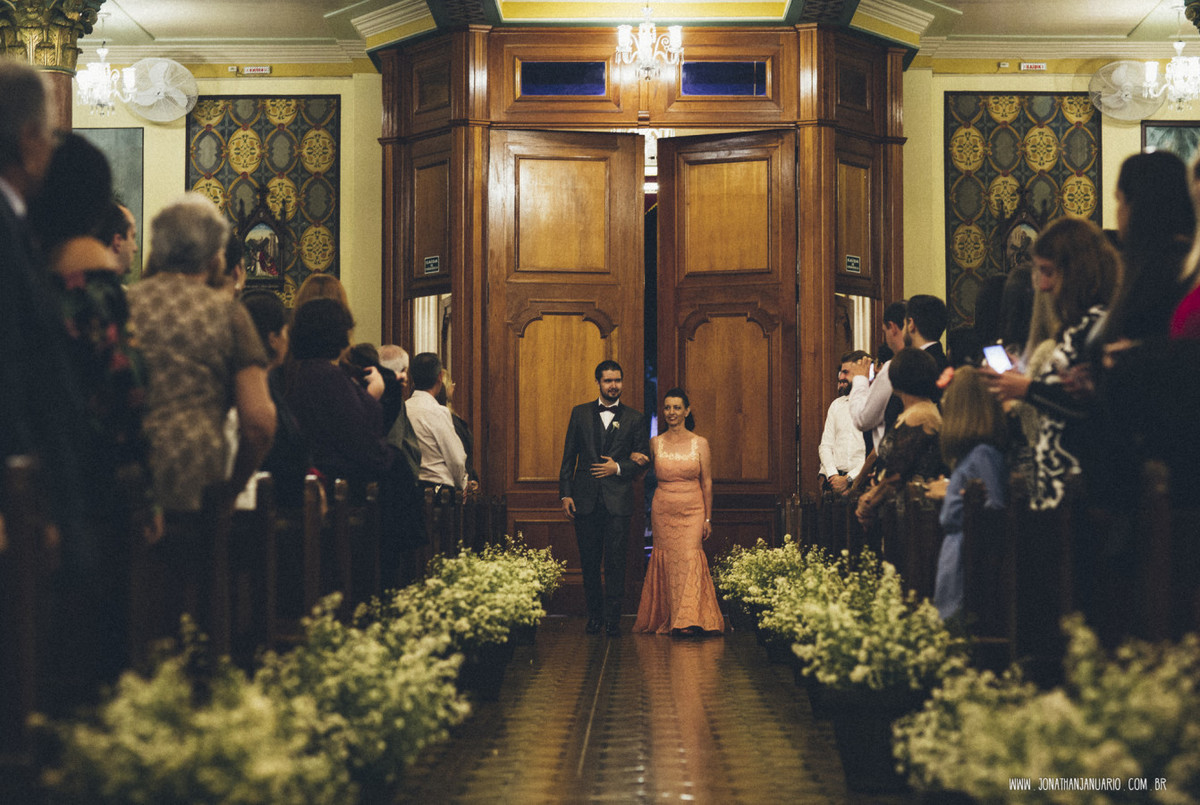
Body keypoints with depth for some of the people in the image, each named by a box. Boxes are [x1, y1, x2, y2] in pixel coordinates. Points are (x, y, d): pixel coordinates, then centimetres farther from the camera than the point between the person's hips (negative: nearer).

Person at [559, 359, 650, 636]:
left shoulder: (634, 419, 6)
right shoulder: (580, 413, 10)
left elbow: (643, 459, 7)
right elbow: (569, 456, 9)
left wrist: (619, 468, -10)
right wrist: (565, 494, 1)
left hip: (618, 500, -2)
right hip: (585, 499, 2)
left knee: (615, 561, -4)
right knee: (589, 561, 6)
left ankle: (612, 618, 1)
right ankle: (594, 614, 17)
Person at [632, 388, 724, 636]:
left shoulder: (700, 443, 2)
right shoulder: (656, 443, 5)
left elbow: (707, 483, 3)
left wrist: (708, 518, 1)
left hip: (692, 511, -1)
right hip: (663, 511, 2)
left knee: (688, 558, -11)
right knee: (667, 561, 0)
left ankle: (690, 619, -10)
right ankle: (667, 618, 8)